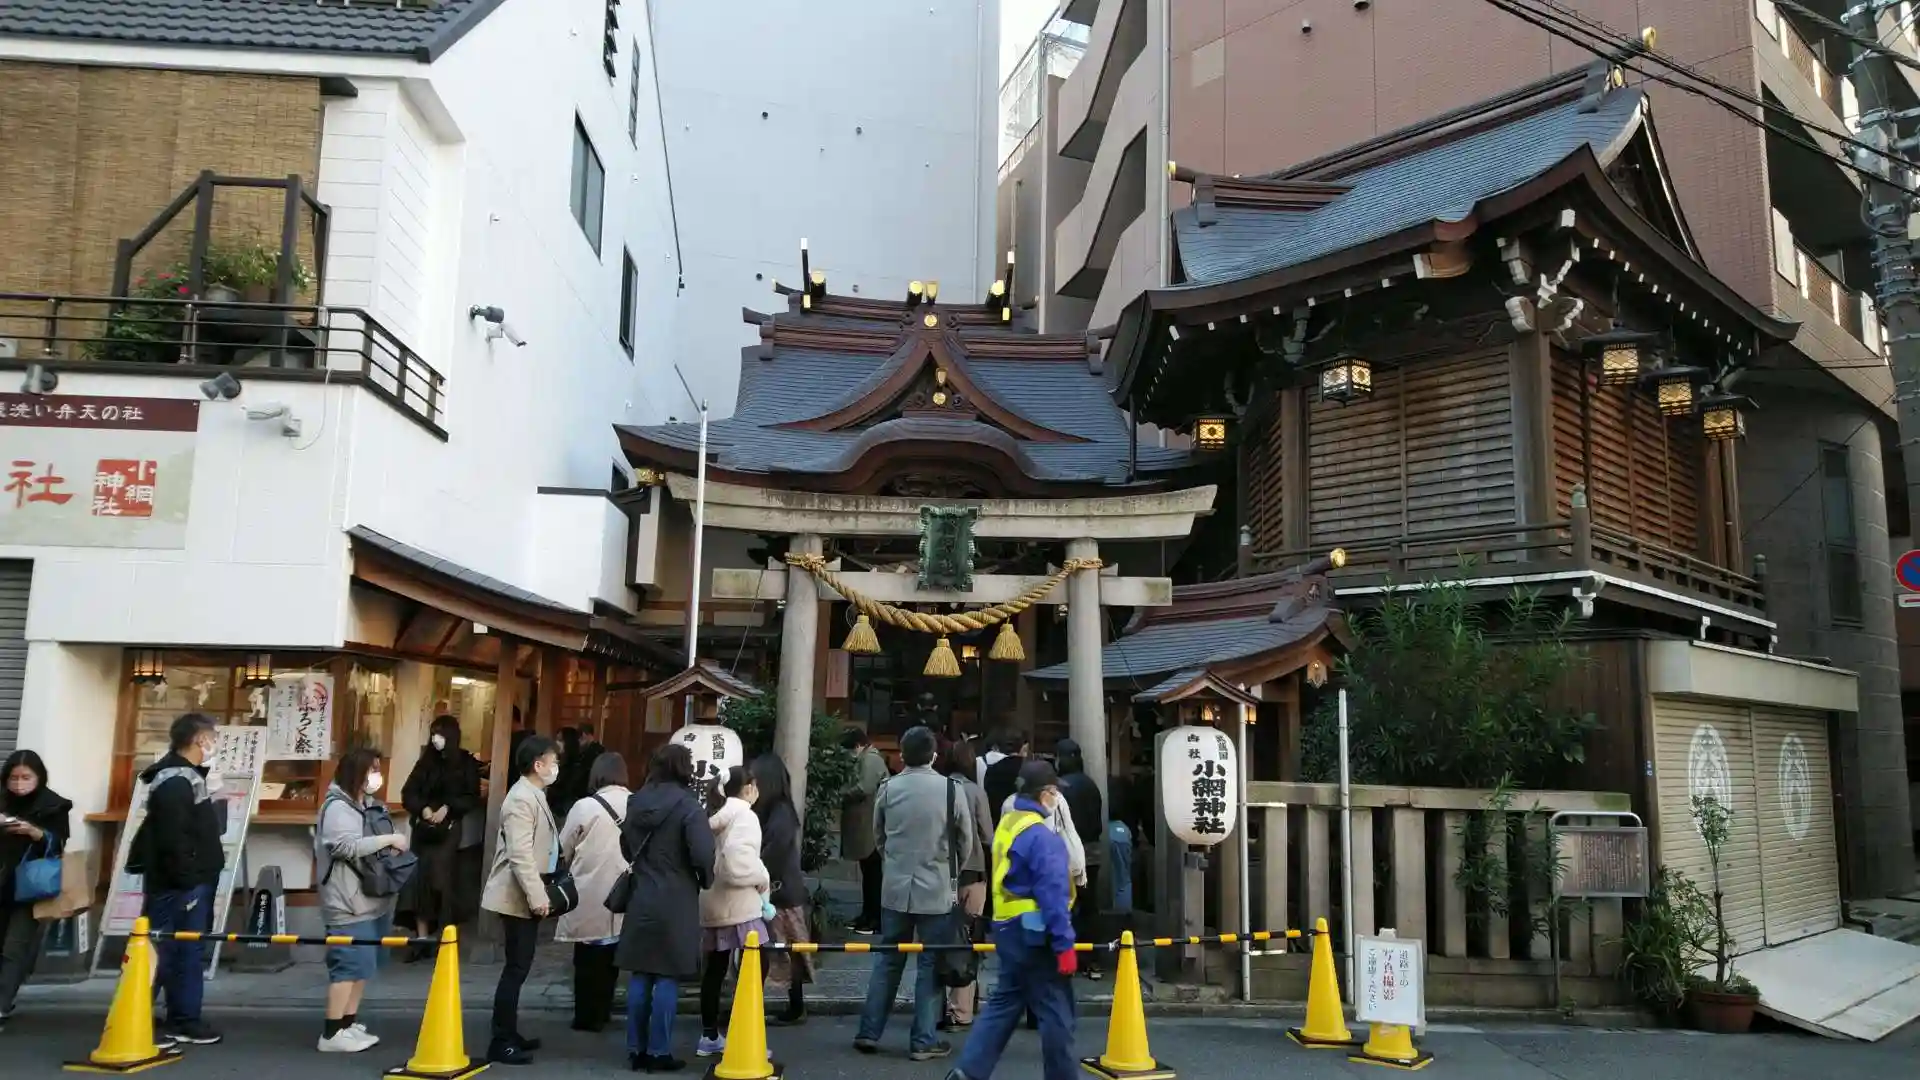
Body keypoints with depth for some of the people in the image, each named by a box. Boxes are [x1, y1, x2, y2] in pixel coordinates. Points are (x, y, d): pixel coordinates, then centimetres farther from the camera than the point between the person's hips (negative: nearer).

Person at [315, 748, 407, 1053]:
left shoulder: (371, 805, 16)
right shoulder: (337, 807, -12)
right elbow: (347, 847, -25)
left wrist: (396, 844, 7)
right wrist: (389, 838, -20)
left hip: (374, 899, 9)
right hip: (349, 902, -9)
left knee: (363, 965, 12)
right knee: (349, 964, -9)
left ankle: (349, 1023, 20)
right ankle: (332, 1033, -3)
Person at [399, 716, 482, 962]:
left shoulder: (467, 763, 2)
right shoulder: (426, 761, 11)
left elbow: (472, 798, -2)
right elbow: (408, 793, 7)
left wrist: (447, 808, -15)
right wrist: (423, 809, -11)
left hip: (451, 832, -3)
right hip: (424, 830, 3)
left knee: (444, 882, -8)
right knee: (421, 880, -3)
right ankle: (423, 940, 0)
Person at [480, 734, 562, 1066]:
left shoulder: (535, 795, 14)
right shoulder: (521, 799, -18)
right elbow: (519, 854, -25)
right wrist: (537, 896, -26)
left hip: (528, 895, 10)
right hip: (519, 897, -10)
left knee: (519, 966, 14)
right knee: (517, 968, -7)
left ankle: (509, 1034, 22)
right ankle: (500, 1042, -2)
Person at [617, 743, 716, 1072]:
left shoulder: (637, 802, 6)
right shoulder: (688, 805, -14)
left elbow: (626, 847, 17)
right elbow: (703, 854, -20)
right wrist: (704, 879, -1)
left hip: (641, 899, 6)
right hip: (675, 902, -6)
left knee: (640, 977, 10)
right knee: (667, 978, 0)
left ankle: (636, 1049, 15)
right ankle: (659, 1052, 3)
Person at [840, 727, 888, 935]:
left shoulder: (871, 759, -14)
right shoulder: (864, 760, 19)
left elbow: (864, 789, -24)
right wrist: (846, 798, 1)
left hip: (871, 828, -10)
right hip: (865, 827, 10)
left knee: (874, 875, -4)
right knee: (868, 874, 16)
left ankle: (877, 920, 0)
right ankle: (867, 915, 24)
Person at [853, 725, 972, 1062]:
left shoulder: (887, 788, -1)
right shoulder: (950, 789, -9)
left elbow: (878, 835, 11)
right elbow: (966, 840, 1)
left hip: (895, 887, 3)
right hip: (937, 890, -3)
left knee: (887, 960, 13)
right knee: (931, 965, 5)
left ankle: (869, 1033, 16)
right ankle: (924, 1041, 8)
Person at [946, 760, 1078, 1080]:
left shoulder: (1007, 825, 9)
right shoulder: (1042, 838, -19)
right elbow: (1053, 897, -21)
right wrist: (1064, 945, -18)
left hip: (1008, 928, 9)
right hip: (1033, 934, -9)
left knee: (1004, 1003, 16)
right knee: (1056, 1012, 3)